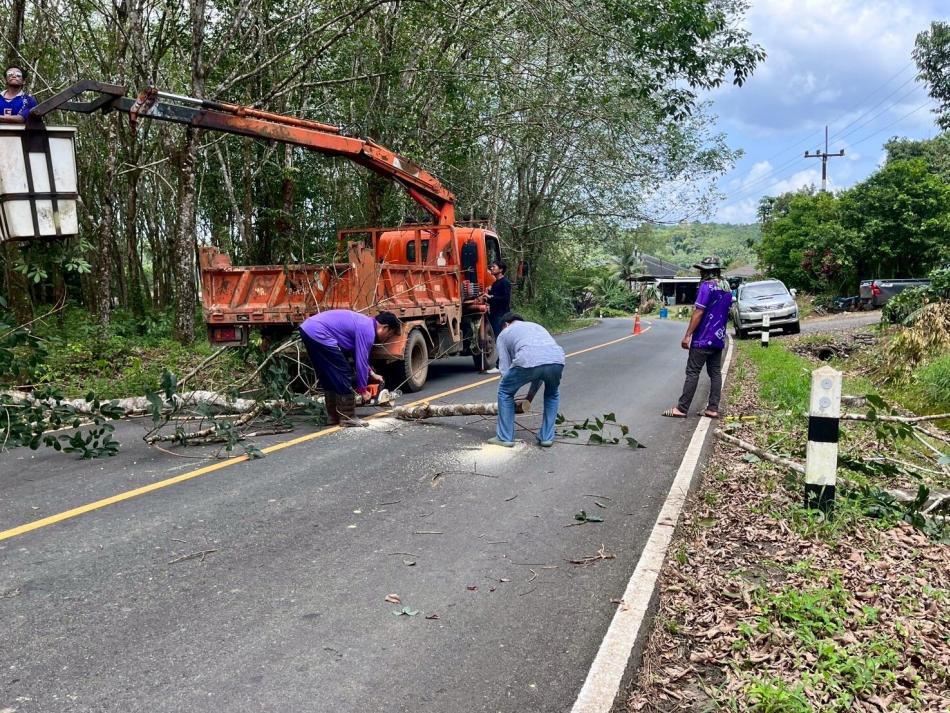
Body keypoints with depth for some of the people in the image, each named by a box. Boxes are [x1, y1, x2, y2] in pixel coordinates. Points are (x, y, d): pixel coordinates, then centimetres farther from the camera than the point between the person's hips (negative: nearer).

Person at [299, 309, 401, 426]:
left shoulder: (365, 324, 20)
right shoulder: (367, 331, -9)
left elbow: (358, 355, 33)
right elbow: (361, 361, -9)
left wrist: (371, 374, 34)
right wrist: (363, 389, 1)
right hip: (319, 334, -11)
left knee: (329, 377, 18)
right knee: (343, 376, -1)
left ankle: (334, 417, 25)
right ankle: (347, 418, 5)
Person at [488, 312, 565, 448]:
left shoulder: (504, 333, 30)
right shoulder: (537, 326, 43)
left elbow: (505, 369, 25)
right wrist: (530, 397, 50)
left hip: (527, 361, -4)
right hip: (557, 360, 4)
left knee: (504, 392, 24)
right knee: (552, 394, 35)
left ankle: (505, 437, 25)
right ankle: (547, 437, 31)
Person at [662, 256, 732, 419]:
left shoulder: (707, 286, -14)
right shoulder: (727, 288, 13)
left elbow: (698, 312, -19)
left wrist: (687, 335, -17)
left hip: (703, 339, -8)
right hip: (719, 338, 8)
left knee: (692, 372, -6)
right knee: (715, 373, 8)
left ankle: (682, 408, -5)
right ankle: (713, 409, 8)